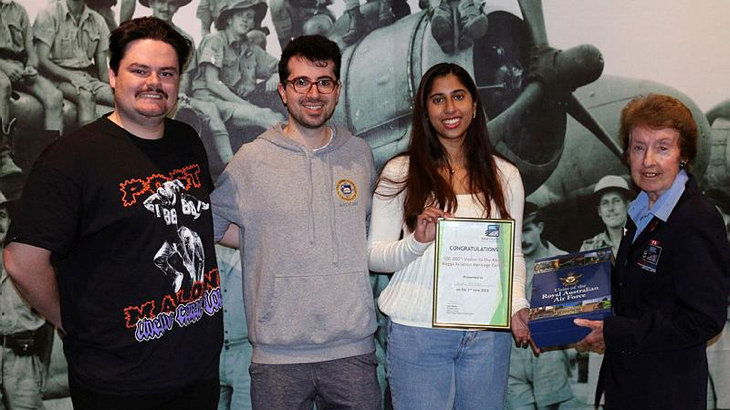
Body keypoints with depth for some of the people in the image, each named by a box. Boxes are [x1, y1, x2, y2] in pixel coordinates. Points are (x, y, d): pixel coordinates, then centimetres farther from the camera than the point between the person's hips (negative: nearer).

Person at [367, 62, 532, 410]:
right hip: (418, 331, -2)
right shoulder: (399, 172, 0)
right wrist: (417, 242, -20)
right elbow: (374, 256, -1)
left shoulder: (505, 175, 8)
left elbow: (513, 254, 12)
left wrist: (517, 305, -5)